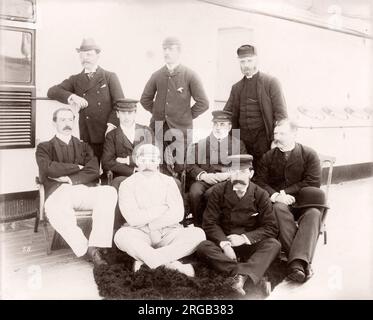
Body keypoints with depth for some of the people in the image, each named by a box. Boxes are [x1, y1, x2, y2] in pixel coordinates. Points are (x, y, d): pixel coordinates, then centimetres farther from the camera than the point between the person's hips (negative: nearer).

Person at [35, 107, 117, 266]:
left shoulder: (83, 146, 25)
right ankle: (86, 250, -26)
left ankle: (95, 246, -30)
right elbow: (48, 169, -2)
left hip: (84, 189, 2)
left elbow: (93, 171, 7)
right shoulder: (44, 147, 20)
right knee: (54, 208, -39)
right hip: (58, 191, -2)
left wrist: (69, 178, -6)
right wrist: (77, 167, 2)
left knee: (109, 192, -30)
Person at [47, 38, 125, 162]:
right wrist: (71, 96, -11)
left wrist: (112, 125, -13)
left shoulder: (110, 77, 9)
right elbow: (52, 91, 6)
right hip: (88, 138, 2)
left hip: (109, 134, -1)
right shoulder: (75, 80, 15)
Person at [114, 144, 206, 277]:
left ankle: (145, 259, -28)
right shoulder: (127, 185, 4)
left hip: (167, 233, 2)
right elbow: (132, 219, -11)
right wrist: (162, 209, -7)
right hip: (139, 235, -2)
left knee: (197, 233, -24)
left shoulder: (168, 181, 10)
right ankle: (172, 264, -35)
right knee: (121, 236, -35)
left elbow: (178, 214, -4)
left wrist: (149, 224, -12)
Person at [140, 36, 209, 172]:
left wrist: (187, 116, 0)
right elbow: (145, 99, 17)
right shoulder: (157, 75, 6)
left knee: (179, 169, 2)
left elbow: (203, 103, -4)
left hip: (181, 130, -3)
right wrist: (158, 113, 11)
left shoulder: (190, 75, -3)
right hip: (158, 129, 3)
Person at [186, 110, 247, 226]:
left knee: (211, 193, -33)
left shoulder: (238, 144, 17)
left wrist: (228, 174, -10)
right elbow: (190, 165, 11)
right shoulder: (201, 143, 19)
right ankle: (199, 226, -13)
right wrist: (203, 175, -8)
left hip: (227, 181, -1)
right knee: (194, 192, -31)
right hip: (204, 180, 2)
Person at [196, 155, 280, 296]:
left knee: (273, 244, -28)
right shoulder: (218, 191, -2)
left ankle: (243, 275, -50)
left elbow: (271, 227, -4)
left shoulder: (261, 195, -2)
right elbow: (209, 223, -5)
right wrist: (224, 244, -21)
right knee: (203, 247, -30)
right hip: (223, 243, 0)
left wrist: (245, 238, -17)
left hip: (250, 246, 0)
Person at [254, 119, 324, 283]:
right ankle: (302, 262, -42)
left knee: (314, 213, -34)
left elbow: (312, 183, -4)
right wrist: (276, 195, -17)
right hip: (279, 201, 1)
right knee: (279, 208, -35)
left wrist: (286, 193, -11)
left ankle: (297, 262, -46)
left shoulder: (309, 154, 6)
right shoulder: (268, 157, 13)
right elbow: (260, 182, 4)